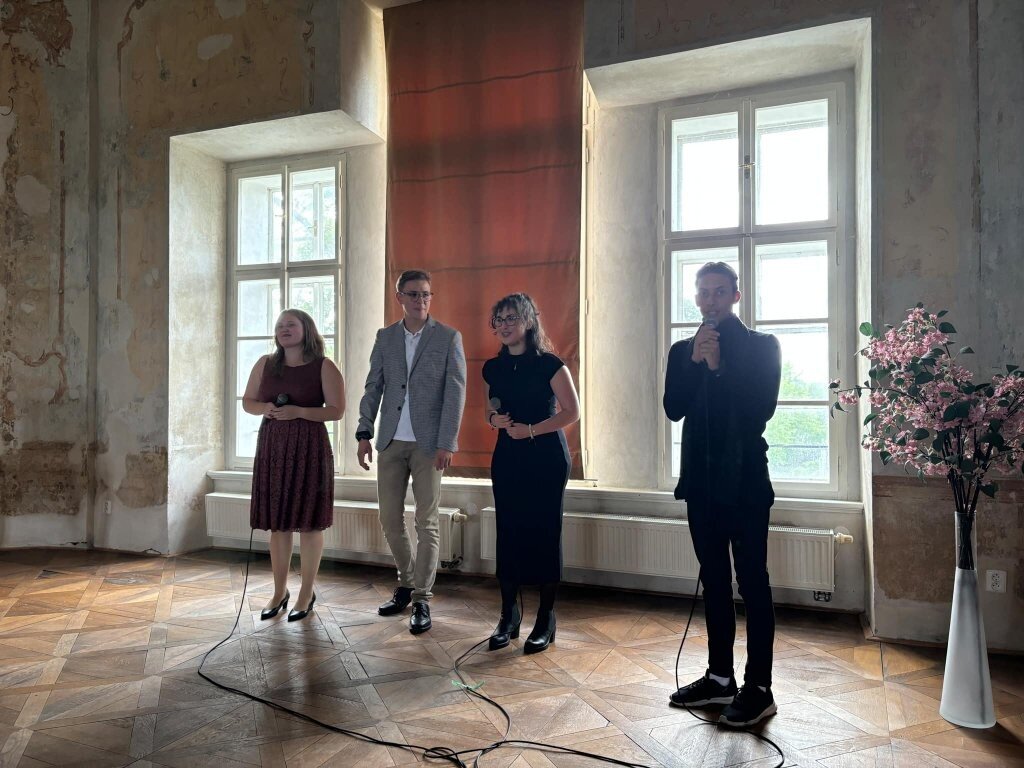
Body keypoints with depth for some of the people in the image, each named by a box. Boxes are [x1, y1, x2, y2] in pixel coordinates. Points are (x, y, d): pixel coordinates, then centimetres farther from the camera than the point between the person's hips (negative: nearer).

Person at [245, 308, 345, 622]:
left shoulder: (324, 367, -4)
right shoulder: (265, 364, 9)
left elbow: (336, 410, -8)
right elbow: (247, 401, 15)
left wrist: (297, 411, -19)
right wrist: (264, 408, -7)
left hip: (308, 448, -4)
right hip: (272, 447, 4)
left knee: (308, 521, 1)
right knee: (277, 522, 9)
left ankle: (307, 593, 15)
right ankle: (279, 591, 23)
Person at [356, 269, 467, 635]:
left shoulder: (449, 338, -1)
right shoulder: (385, 337, 10)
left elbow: (455, 392, -6)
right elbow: (373, 388, 9)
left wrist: (446, 443, -13)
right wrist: (364, 434, 0)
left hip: (428, 443, -4)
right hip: (391, 442, 4)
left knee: (426, 523, 1)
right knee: (390, 520, 10)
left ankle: (421, 599, 11)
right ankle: (407, 582, 30)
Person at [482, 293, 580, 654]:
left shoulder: (549, 364, -9)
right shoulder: (493, 368, 7)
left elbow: (572, 412, -10)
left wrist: (531, 429, -18)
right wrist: (495, 420, -4)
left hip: (546, 458, -4)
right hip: (507, 458, 5)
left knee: (544, 534, 2)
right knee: (508, 533, 6)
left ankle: (546, 621, 14)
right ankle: (508, 616, 19)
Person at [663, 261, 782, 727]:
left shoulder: (762, 346, 0)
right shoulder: (683, 351, 10)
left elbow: (762, 409, -12)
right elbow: (673, 409, -2)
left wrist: (719, 367, -16)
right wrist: (695, 362, -13)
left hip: (744, 479, -5)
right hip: (701, 479, 5)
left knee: (752, 583, -1)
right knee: (714, 581, 12)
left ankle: (758, 688, 8)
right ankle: (719, 677, 23)